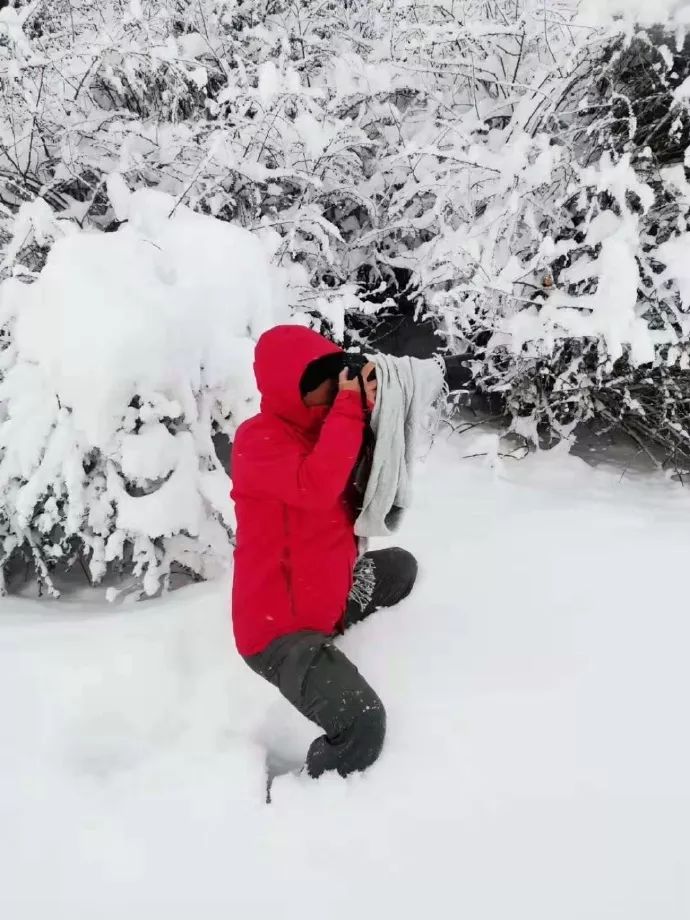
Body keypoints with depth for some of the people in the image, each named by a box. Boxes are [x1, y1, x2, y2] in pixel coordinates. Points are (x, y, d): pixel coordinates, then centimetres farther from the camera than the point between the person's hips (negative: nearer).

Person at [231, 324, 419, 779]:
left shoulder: (316, 429, 8)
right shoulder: (259, 439, -18)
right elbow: (316, 488, -35)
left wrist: (371, 414, -7)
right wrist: (349, 411, -26)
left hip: (324, 601, 10)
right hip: (279, 625, -9)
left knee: (400, 567, 30)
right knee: (362, 724, -24)